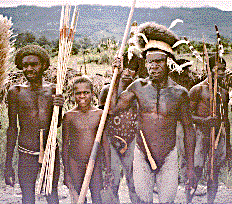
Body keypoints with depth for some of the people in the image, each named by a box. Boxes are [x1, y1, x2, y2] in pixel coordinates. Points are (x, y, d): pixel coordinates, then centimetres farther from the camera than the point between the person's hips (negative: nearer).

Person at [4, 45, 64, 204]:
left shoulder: (53, 90, 2)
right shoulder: (16, 92, -1)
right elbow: (12, 128, 3)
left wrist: (59, 107, -13)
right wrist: (8, 164, 2)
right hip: (26, 154, -1)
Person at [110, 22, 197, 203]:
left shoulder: (179, 93, -4)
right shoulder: (139, 86, 0)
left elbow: (189, 130, 3)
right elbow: (113, 108, 2)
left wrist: (191, 168, 2)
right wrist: (117, 78, -2)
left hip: (168, 156, -1)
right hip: (142, 155, 1)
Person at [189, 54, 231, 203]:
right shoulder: (198, 89, -3)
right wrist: (204, 120, -21)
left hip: (219, 136, 5)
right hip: (202, 135, -5)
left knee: (215, 174, 7)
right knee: (197, 172, -8)